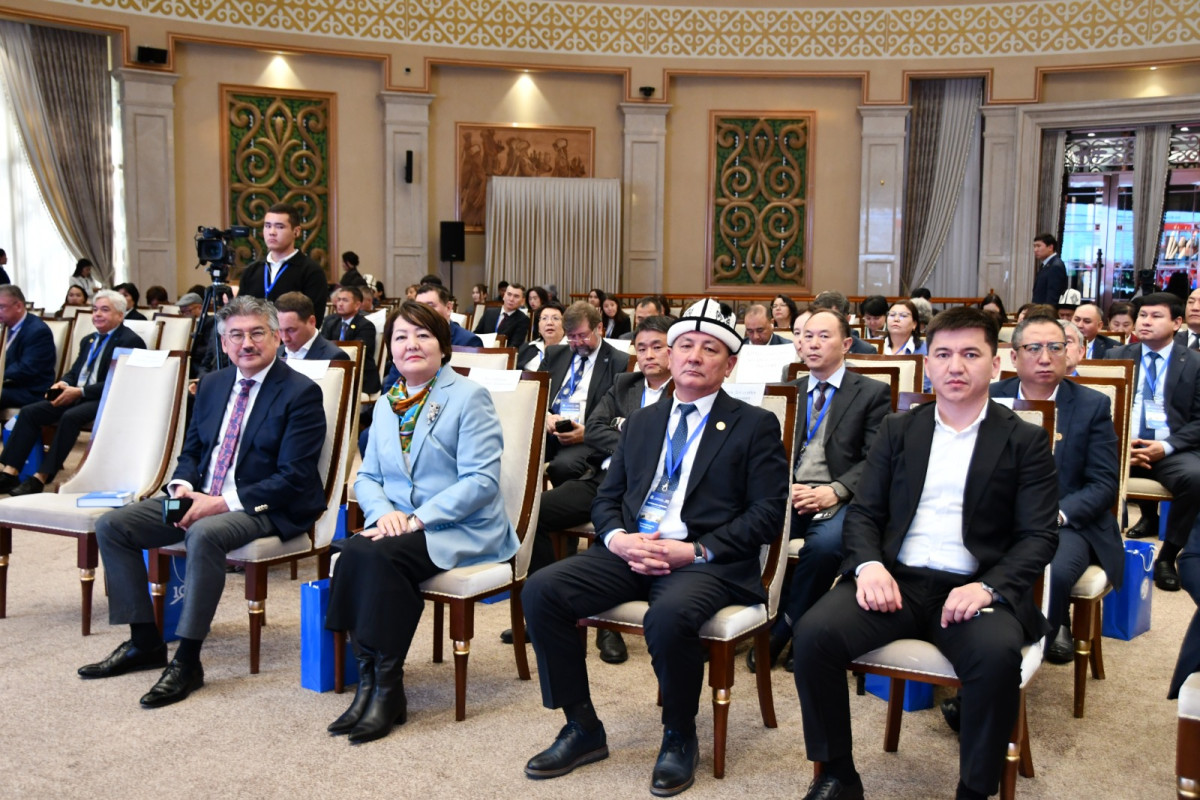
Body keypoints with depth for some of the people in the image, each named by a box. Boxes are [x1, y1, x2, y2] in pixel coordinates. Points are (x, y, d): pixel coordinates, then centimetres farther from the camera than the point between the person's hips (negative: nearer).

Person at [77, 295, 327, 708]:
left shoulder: (301, 393, -10)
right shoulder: (212, 385, 12)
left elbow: (293, 478, -17)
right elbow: (191, 450, 20)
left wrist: (223, 503, -22)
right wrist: (183, 486, -5)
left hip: (265, 507, -7)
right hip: (201, 498, 8)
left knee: (204, 534, -37)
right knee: (111, 526, -5)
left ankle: (187, 661, -25)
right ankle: (145, 642, 4)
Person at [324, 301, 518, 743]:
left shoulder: (469, 398, -4)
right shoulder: (385, 405, 17)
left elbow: (480, 481, -12)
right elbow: (367, 477, 16)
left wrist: (418, 518, -20)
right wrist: (383, 512, -7)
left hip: (462, 531, -5)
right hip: (399, 524, 6)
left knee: (378, 555, -30)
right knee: (353, 552, -26)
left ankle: (387, 688, -19)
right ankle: (368, 681, -18)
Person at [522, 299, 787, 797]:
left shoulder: (755, 426, 5)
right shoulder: (641, 422, 21)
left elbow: (768, 513, -4)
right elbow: (606, 498, 18)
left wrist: (697, 551, -15)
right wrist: (617, 538, -6)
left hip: (708, 561, -5)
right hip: (631, 551, 5)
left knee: (669, 616, -37)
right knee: (540, 592, -17)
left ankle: (679, 738, -7)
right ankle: (582, 729, -1)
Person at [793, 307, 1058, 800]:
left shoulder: (1025, 441, 8)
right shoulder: (897, 431, 16)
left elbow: (1039, 535, 1)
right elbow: (863, 512, 12)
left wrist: (990, 586, -18)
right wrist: (869, 564, -11)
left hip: (973, 587, -2)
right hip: (895, 580, 2)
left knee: (998, 654, -35)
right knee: (813, 632, -24)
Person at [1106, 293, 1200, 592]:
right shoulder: (1117, 356, 14)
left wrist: (1166, 446, -14)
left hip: (1172, 450, -1)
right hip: (1122, 445, 2)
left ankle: (1167, 557, -13)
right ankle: (1148, 516, -1)